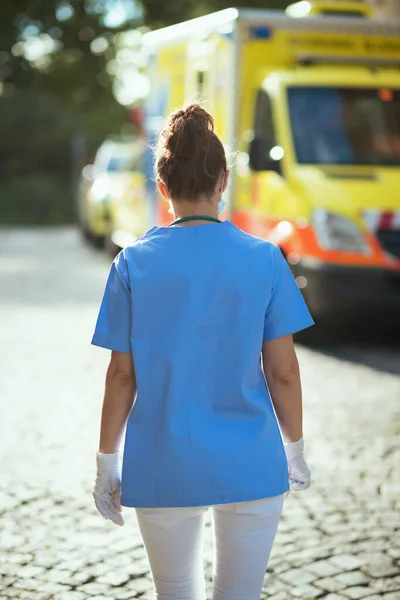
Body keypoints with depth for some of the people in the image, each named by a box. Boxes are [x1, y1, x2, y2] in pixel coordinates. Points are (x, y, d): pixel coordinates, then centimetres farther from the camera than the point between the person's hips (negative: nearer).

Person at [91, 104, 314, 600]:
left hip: (163, 469, 0)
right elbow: (283, 372, -4)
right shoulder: (264, 260, -6)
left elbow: (122, 375, -4)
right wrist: (294, 450, 11)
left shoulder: (134, 264, -6)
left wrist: (107, 463, 7)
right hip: (251, 466, 0)